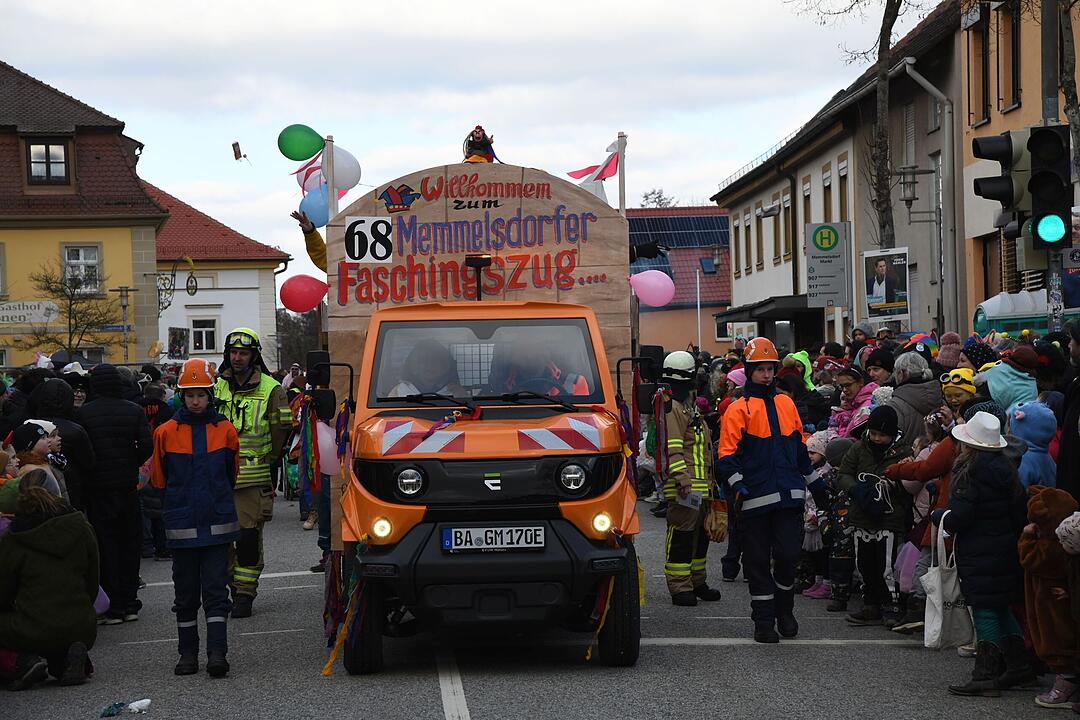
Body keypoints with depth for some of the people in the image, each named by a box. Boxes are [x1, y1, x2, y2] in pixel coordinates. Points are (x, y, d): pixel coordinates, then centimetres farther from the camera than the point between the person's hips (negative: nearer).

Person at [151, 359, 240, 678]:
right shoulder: (166, 432, 1)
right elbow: (159, 478, 11)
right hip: (182, 526, 1)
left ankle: (217, 653, -6)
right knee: (186, 592, 8)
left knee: (215, 590, -3)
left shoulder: (224, 430, 2)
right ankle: (188, 654, 16)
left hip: (217, 525, 0)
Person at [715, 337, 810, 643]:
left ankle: (784, 610, 20)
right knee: (758, 560, 3)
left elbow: (800, 445, 25)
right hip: (755, 497, -3)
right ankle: (763, 620, 12)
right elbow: (727, 452, -7)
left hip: (789, 495, 3)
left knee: (788, 555, -2)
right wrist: (736, 484, -18)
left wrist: (806, 478, 27)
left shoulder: (786, 404, 15)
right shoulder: (738, 409, 0)